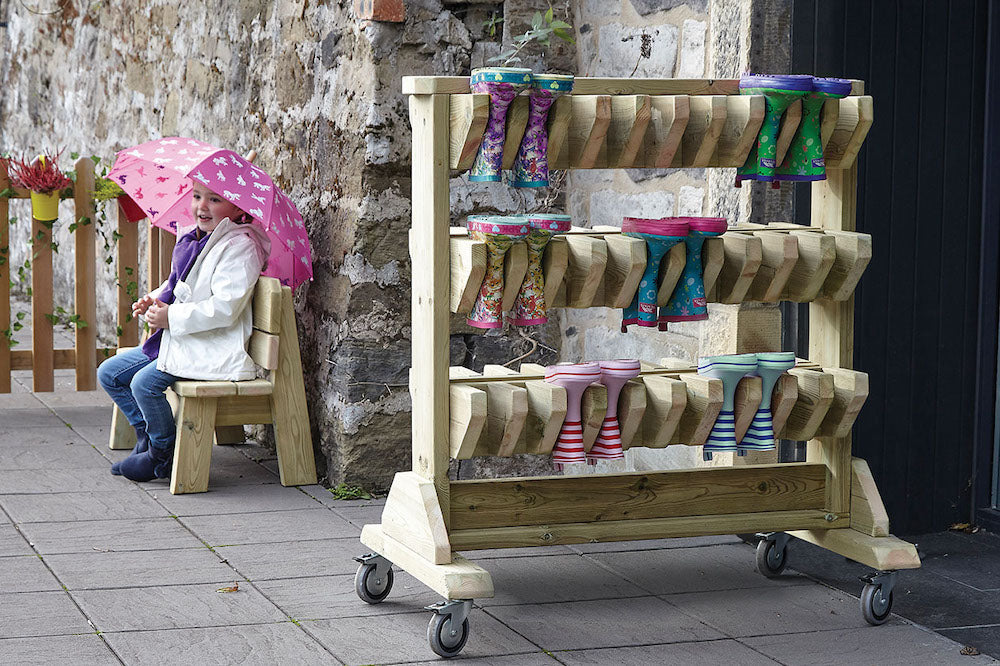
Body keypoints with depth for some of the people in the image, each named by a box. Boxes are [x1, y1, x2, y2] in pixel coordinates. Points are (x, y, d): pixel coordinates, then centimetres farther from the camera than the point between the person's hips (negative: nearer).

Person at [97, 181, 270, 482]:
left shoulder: (240, 246, -16)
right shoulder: (191, 240, 13)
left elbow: (225, 307, -25)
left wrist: (172, 317, -20)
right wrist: (153, 300, 6)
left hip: (214, 350, -10)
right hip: (178, 341, 10)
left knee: (144, 383, -25)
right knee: (109, 373, 7)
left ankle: (164, 456, -5)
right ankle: (147, 437, 18)